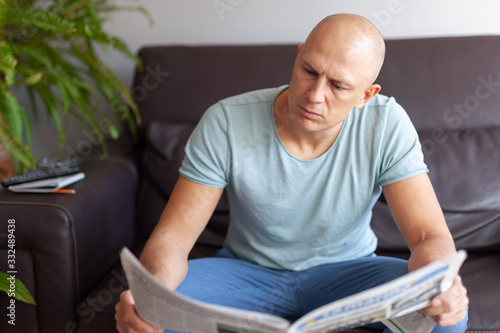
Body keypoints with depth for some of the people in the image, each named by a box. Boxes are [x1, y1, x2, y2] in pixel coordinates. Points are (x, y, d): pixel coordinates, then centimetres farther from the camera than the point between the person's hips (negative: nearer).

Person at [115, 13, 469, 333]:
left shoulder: (387, 126, -19)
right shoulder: (225, 123, -20)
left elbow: (431, 236, -20)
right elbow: (172, 235, -19)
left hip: (347, 269, 1)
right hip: (247, 270, 0)